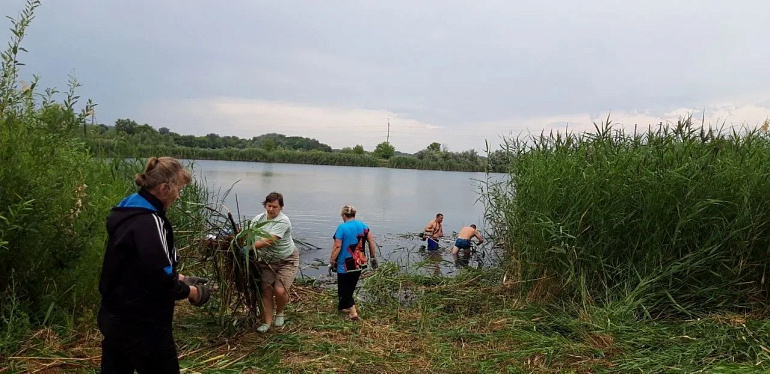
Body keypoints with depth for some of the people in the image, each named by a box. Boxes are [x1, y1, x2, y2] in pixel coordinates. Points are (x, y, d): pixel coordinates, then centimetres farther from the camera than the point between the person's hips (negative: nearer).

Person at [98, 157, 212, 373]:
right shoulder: (149, 222, -24)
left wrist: (182, 279, 12)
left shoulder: (128, 212, 7)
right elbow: (162, 280, -24)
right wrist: (194, 292, -7)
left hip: (114, 317, 9)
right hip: (141, 324, -9)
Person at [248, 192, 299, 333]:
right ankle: (266, 322, 16)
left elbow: (269, 240, -33)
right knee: (266, 291, 2)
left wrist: (250, 247, -41)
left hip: (286, 260, -5)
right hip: (266, 261, 5)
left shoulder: (283, 221, -23)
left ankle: (280, 313, 19)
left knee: (280, 291, -13)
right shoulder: (259, 218, -2)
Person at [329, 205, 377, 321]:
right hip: (360, 263, 7)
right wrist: (372, 257, 11)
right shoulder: (363, 226, 4)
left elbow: (337, 247, -17)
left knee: (344, 289, 5)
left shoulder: (342, 227, -14)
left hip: (345, 265, -6)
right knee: (350, 287, 21)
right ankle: (342, 306, 36)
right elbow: (371, 241, 3)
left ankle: (353, 312, -4)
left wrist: (332, 261, -8)